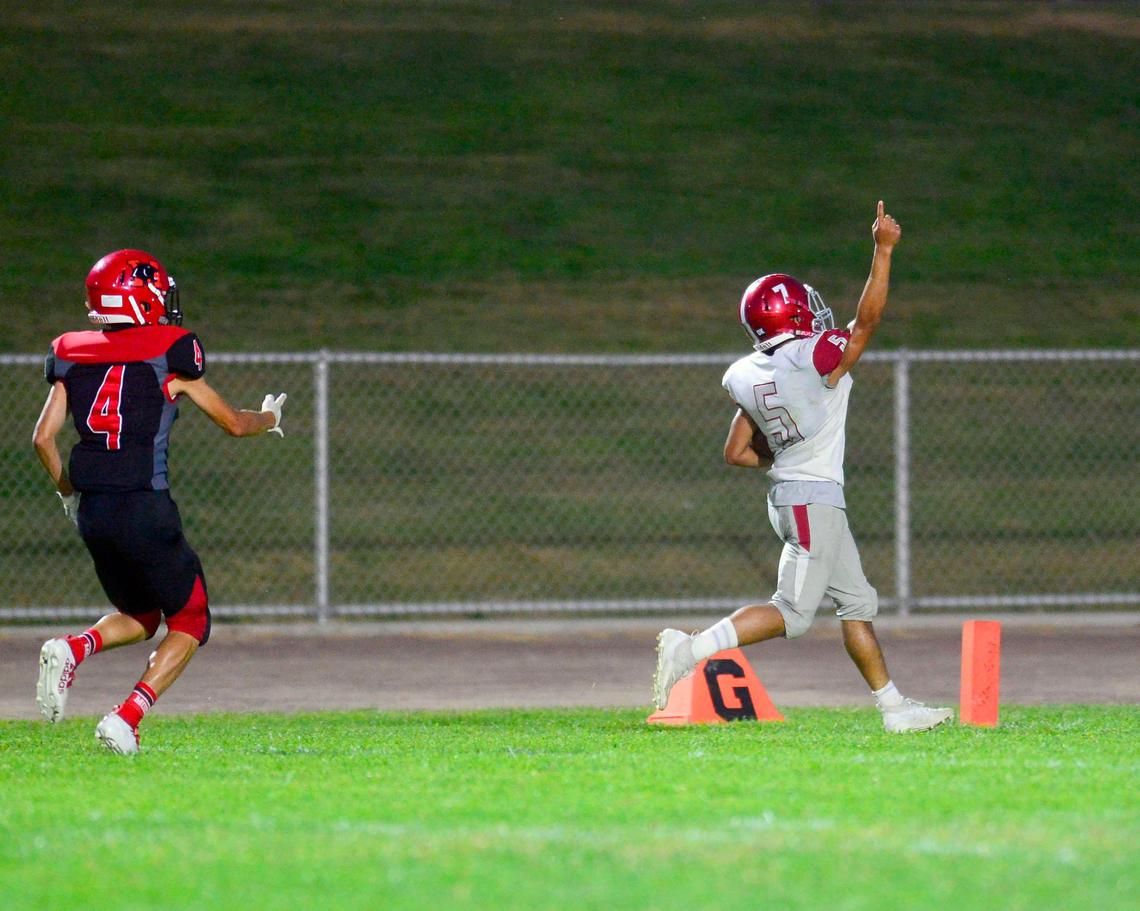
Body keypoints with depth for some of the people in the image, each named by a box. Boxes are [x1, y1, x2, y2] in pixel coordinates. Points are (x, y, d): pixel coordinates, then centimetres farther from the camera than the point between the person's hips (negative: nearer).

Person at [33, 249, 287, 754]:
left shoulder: (72, 357, 8)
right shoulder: (169, 357, -2)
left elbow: (43, 437, 6)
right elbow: (233, 423, 9)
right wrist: (271, 418, 30)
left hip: (91, 510, 5)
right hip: (144, 506, -5)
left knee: (139, 616, 24)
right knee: (189, 623, 10)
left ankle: (71, 649, -7)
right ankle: (126, 719, -9)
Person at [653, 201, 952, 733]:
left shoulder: (751, 377, 6)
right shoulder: (815, 359, -16)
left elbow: (736, 453, 9)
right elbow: (868, 318, -8)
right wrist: (883, 250, -5)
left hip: (786, 492, 9)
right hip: (815, 499, -9)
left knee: (857, 603, 12)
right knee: (792, 612, -10)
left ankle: (894, 708, 14)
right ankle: (691, 649, -20)